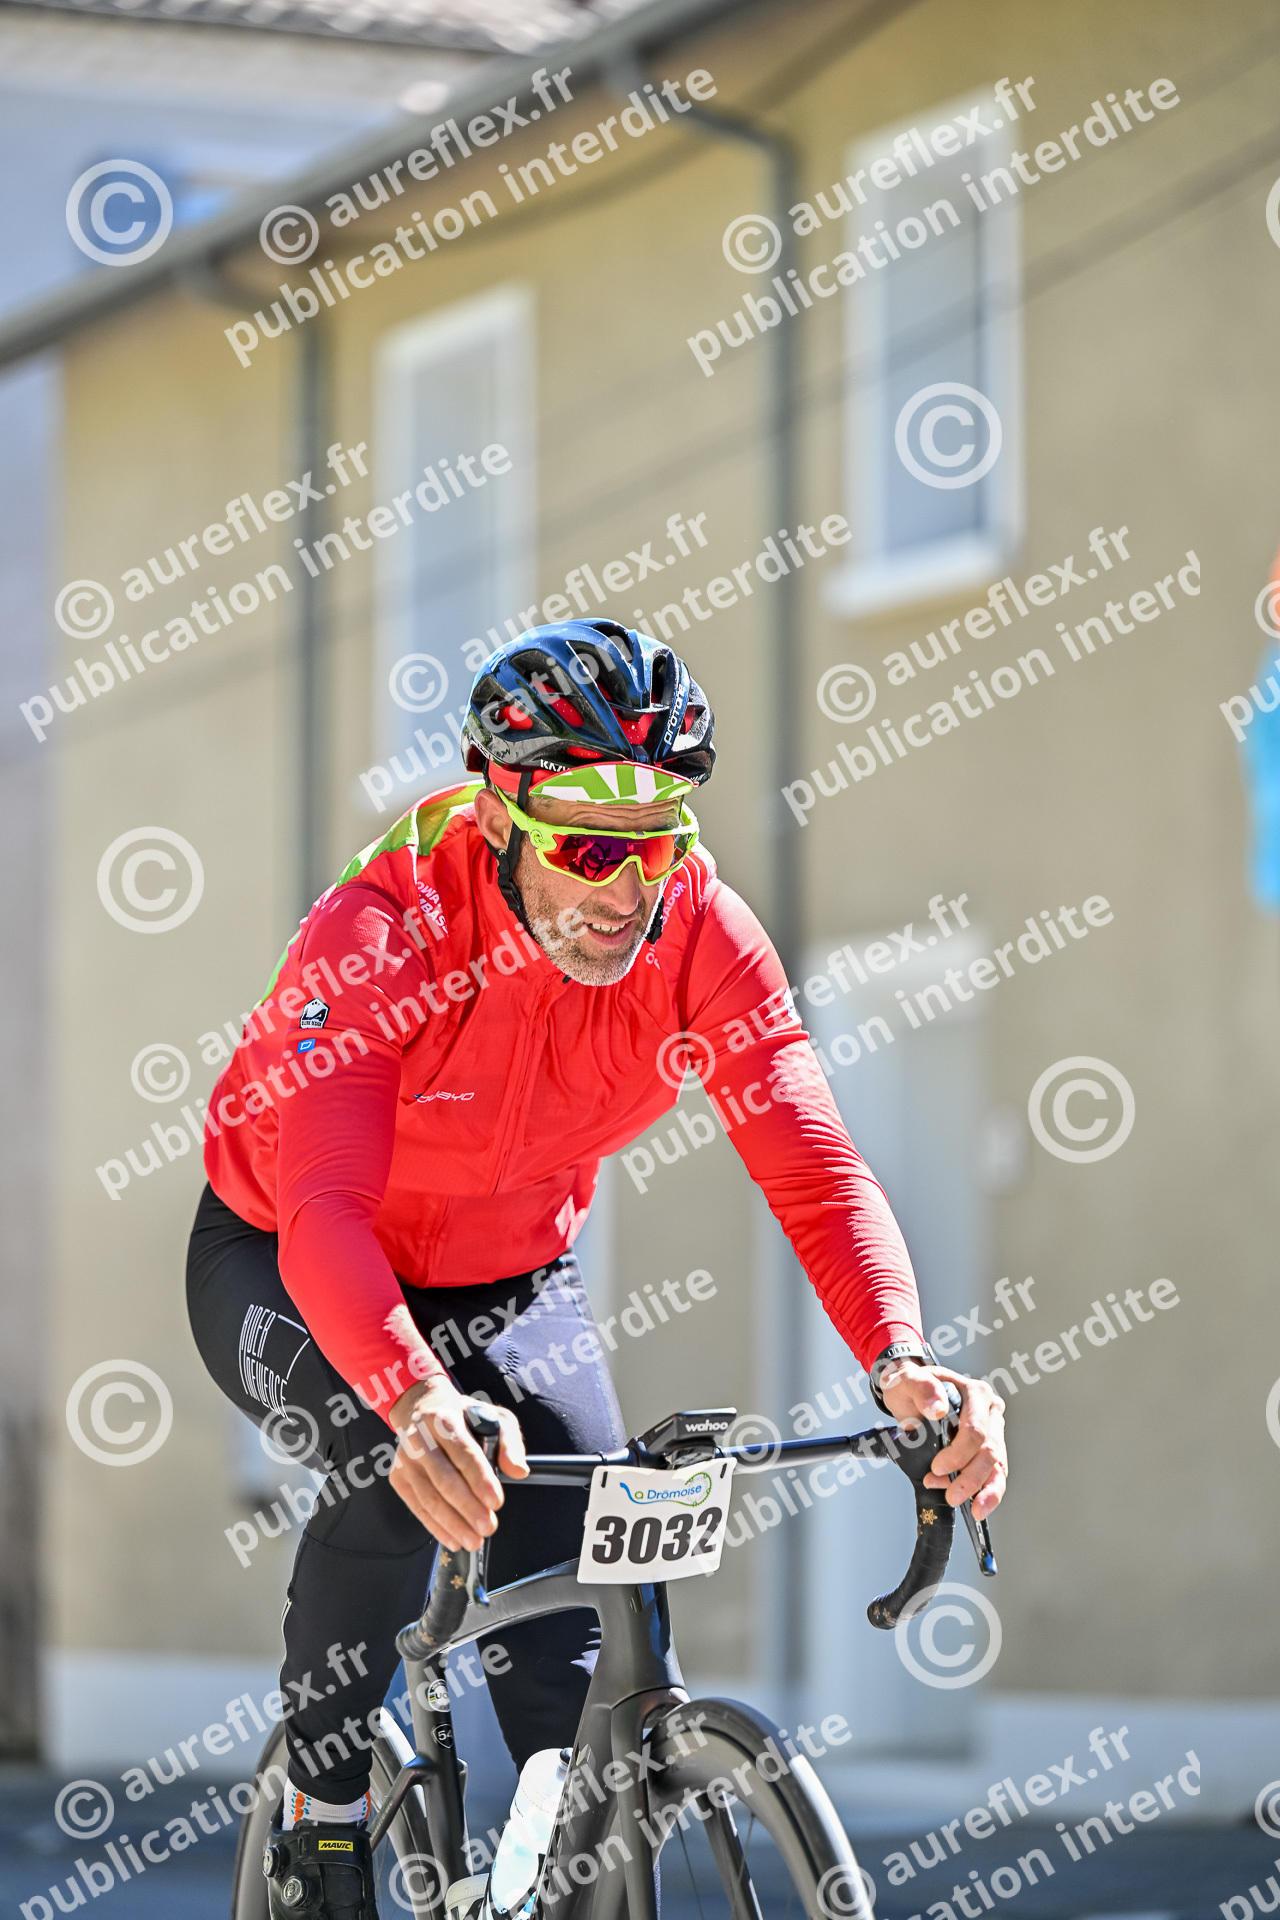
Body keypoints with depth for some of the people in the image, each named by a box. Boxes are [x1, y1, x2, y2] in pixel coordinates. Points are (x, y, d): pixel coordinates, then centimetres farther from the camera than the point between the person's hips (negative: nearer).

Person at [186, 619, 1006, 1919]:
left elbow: (812, 1165, -29)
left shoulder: (701, 933, -23)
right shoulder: (378, 934, -34)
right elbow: (325, 1210, -46)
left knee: (585, 1626, -13)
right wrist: (417, 1404, -64)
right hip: (284, 1275, -4)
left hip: (509, 1287, 4)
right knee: (394, 1472, -32)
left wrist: (899, 1359, -48)